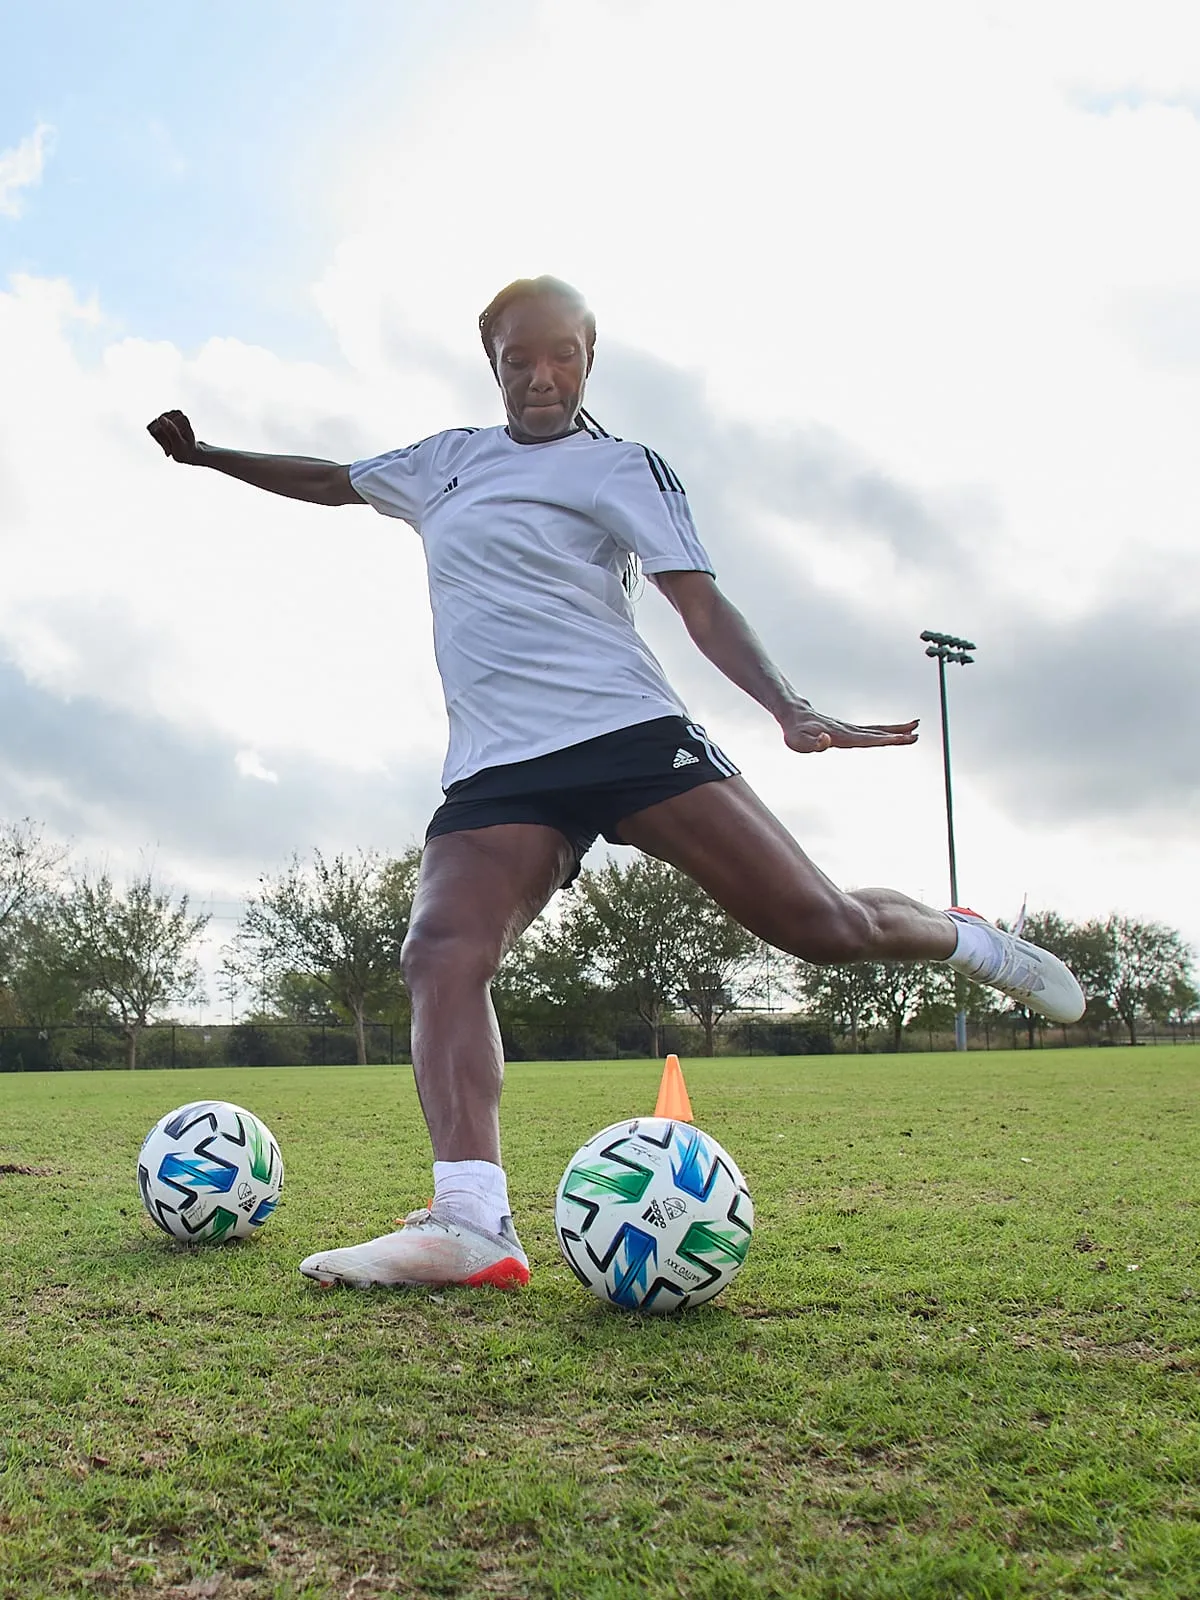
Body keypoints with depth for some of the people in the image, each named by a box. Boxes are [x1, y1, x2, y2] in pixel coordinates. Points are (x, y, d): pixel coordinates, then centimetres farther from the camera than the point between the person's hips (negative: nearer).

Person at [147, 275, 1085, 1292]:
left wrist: (790, 710, -18)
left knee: (820, 923, -10)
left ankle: (965, 940, 22)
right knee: (440, 955, -24)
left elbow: (700, 603, -3)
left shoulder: (622, 467, 8)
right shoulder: (448, 460, 24)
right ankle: (473, 1224, -31)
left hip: (628, 732, -4)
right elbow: (332, 482, 39)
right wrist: (207, 455, 40)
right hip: (496, 773, 4)